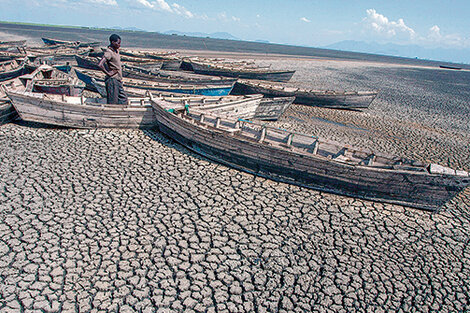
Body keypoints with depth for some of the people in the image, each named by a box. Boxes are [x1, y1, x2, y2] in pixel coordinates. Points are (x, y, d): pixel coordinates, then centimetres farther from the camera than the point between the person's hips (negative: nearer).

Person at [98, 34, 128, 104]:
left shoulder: (116, 50, 11)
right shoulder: (109, 52, -16)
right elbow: (100, 65, -28)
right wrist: (108, 73, -19)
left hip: (118, 80, 9)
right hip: (112, 80, -9)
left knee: (123, 100, 11)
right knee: (112, 102, -3)